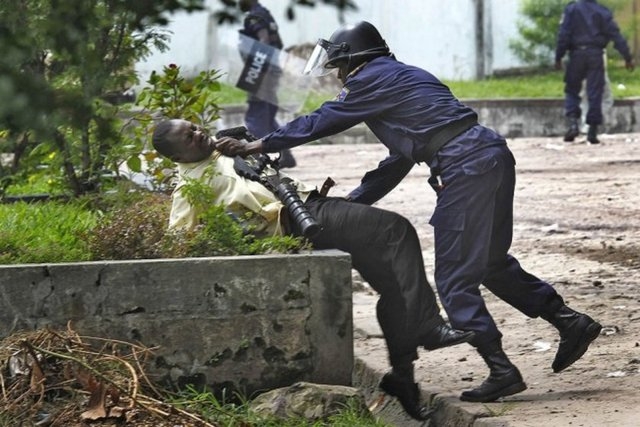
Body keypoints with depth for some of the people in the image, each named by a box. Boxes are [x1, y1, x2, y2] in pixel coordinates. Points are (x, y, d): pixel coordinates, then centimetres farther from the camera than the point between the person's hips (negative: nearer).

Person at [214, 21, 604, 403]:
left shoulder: (372, 79, 0)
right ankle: (571, 322, 22)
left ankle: (501, 371, -5)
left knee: (455, 279, -3)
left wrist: (254, 147, 11)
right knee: (491, 261, 22)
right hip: (493, 154, 9)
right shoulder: (400, 77, 28)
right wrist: (347, 204, 31)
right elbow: (397, 163, 30)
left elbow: (319, 122, 4)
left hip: (466, 167, -9)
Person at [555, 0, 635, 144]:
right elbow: (616, 35, 1)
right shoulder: (603, 12, 4)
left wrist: (558, 57, -1)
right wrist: (627, 57, 3)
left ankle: (572, 122, -9)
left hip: (577, 54, -1)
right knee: (595, 94, 2)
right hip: (596, 55, 1)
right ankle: (592, 131, 0)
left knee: (572, 91, 11)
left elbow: (563, 35, -5)